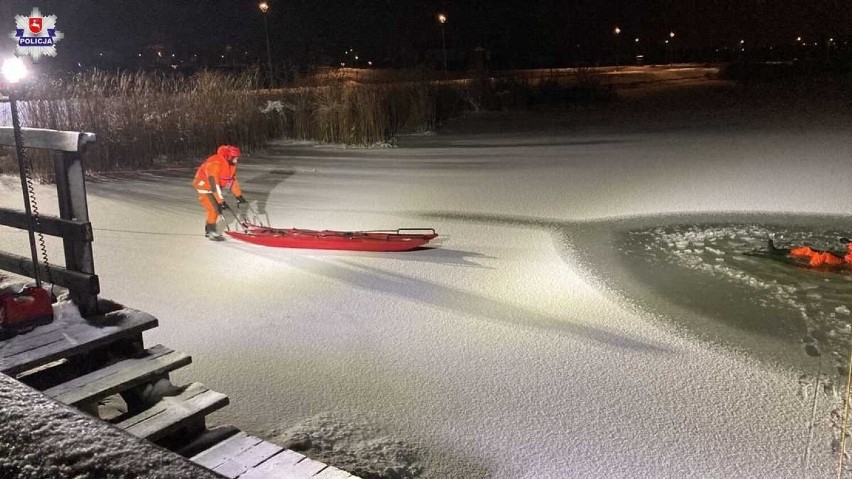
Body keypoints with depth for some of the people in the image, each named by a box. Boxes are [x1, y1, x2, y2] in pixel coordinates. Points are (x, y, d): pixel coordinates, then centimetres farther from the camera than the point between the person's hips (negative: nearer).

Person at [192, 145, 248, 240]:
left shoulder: (231, 164, -6)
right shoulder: (215, 164, -33)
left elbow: (233, 180, 2)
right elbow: (214, 184, -35)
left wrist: (238, 195, -2)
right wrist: (221, 201, -35)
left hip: (213, 188, 8)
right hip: (204, 186, -8)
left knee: (217, 209, 10)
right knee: (213, 209, -14)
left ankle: (209, 230, 25)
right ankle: (211, 232, -2)